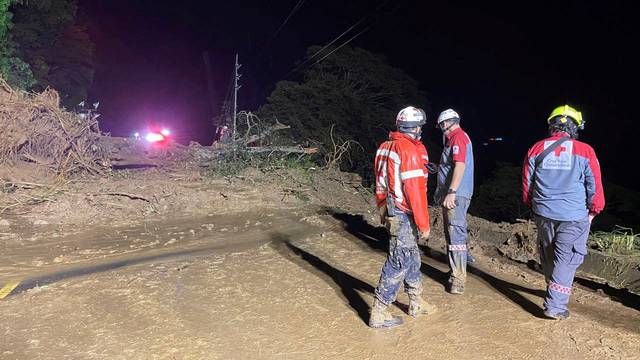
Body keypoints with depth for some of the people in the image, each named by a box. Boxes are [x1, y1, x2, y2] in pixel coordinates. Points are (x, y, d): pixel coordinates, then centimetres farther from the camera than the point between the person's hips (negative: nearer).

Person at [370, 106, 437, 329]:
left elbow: (380, 184, 16)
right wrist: (423, 223, -14)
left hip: (390, 211, 9)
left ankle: (416, 303, 34)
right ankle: (379, 313, 6)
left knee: (412, 258, 21)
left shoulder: (386, 147, 10)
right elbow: (415, 189, -20)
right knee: (399, 263, -2)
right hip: (404, 216, -9)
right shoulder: (410, 150, -17)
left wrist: (382, 210, 24)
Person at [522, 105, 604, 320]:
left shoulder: (536, 149, 1)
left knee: (548, 255, 20)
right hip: (574, 216, -3)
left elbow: (527, 183, 8)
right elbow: (595, 186, -2)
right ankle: (555, 306, -2)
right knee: (566, 258, 2)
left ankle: (555, 293, 39)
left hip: (543, 213, 4)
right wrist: (594, 210, 13)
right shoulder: (584, 151, -8)